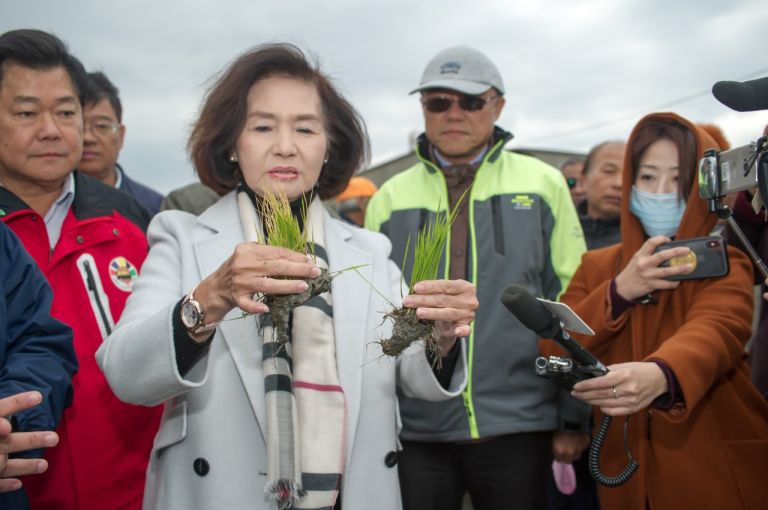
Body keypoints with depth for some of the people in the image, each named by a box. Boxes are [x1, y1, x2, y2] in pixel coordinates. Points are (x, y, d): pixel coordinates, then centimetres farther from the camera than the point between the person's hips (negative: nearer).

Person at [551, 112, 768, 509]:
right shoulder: (596, 266, 6)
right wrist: (619, 292, -19)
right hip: (625, 476, 3)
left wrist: (660, 375, -47)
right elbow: (552, 354, -5)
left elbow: (715, 331, -26)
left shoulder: (725, 267, -4)